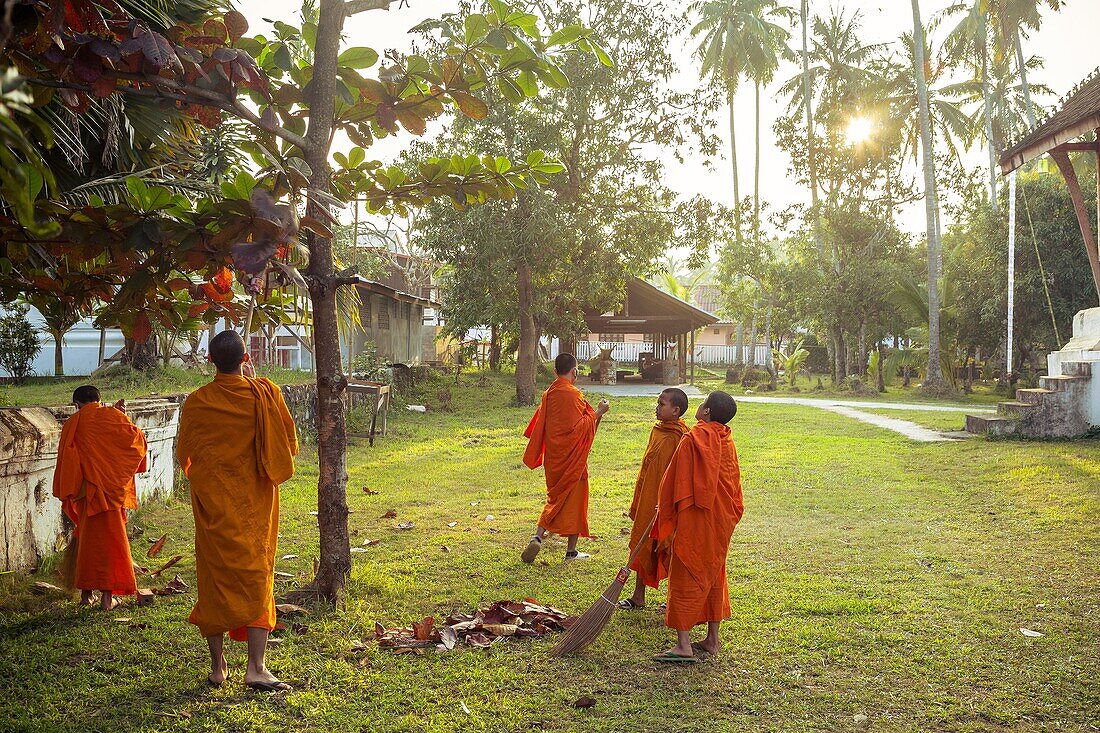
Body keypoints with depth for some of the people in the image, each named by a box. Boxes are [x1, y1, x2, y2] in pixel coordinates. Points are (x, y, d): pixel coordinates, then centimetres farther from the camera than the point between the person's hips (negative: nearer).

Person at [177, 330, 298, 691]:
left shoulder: (196, 402, -6)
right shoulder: (265, 394, -9)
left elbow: (183, 455, 5)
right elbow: (290, 444, 1)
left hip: (212, 505, 1)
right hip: (256, 503, -1)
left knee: (214, 579, 10)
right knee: (257, 578, 4)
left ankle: (218, 666, 17)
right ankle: (256, 666, -2)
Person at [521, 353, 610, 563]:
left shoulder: (548, 394, 6)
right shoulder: (572, 394, -16)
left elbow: (540, 425, 12)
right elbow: (582, 426, -19)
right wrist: (599, 412, -7)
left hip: (553, 456, 7)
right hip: (572, 457, -6)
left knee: (556, 497, 18)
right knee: (574, 498, 4)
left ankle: (537, 537, 1)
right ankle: (571, 551, 11)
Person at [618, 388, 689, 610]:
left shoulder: (678, 438, -17)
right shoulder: (657, 431, 9)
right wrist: (636, 503, 19)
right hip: (647, 501, 8)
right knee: (642, 547, 13)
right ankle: (638, 597, 23)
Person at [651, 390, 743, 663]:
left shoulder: (692, 440, -15)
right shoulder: (727, 443, 6)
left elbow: (676, 485, -12)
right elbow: (733, 485, 12)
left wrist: (666, 525, -5)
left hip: (693, 520, -7)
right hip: (721, 522, 7)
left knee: (685, 579, -2)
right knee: (713, 577, 16)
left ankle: (684, 645, -5)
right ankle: (712, 640, 22)